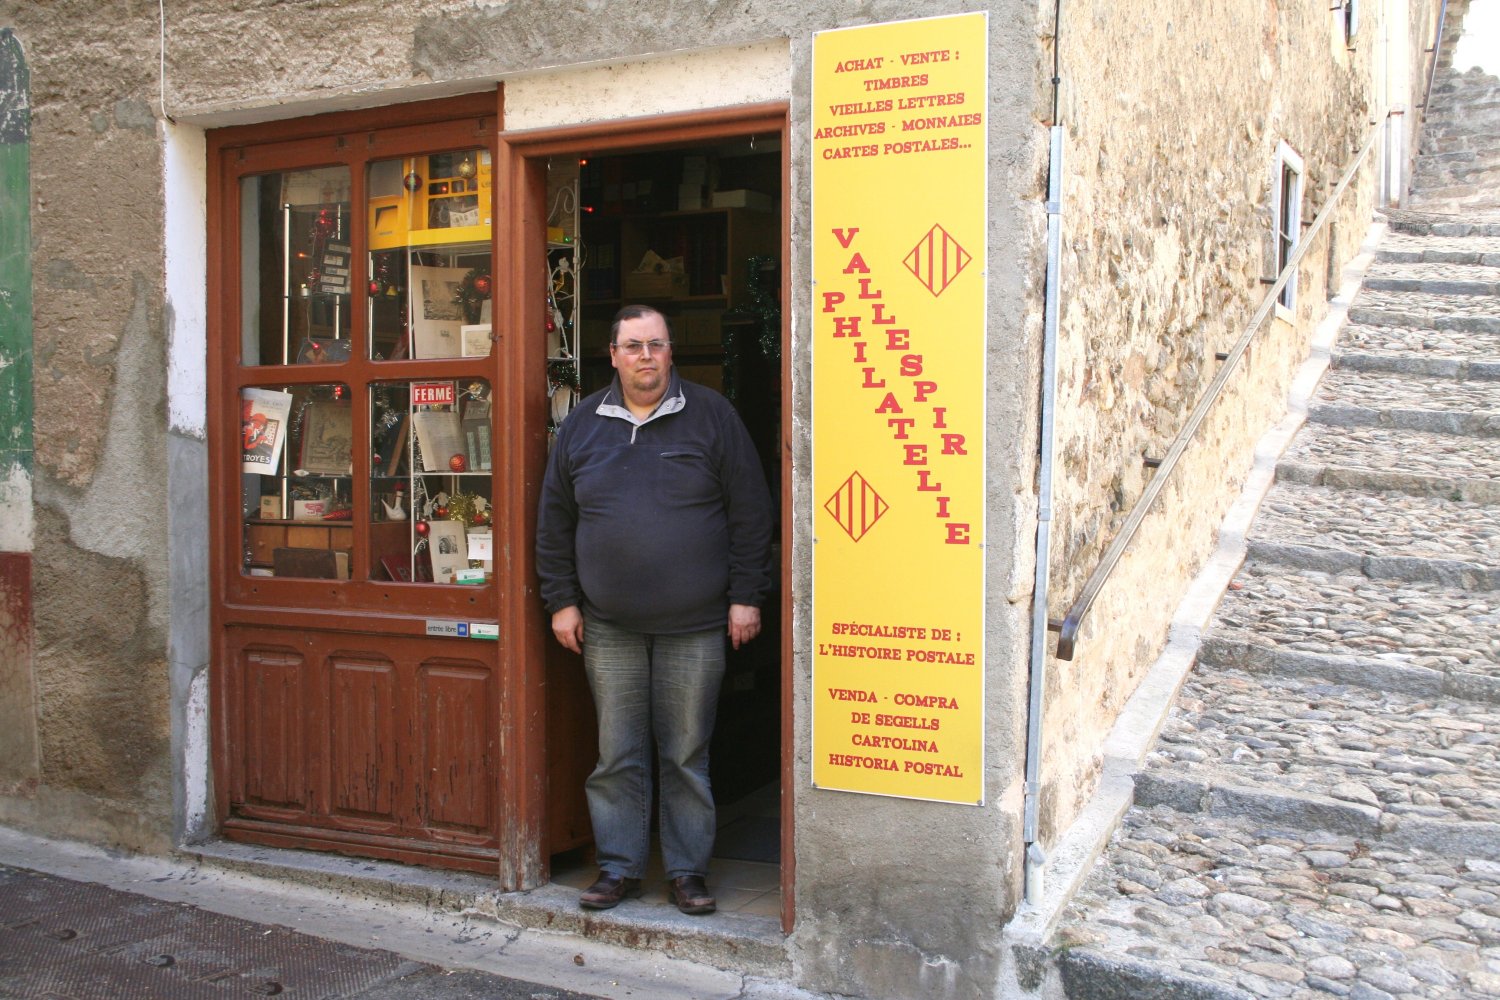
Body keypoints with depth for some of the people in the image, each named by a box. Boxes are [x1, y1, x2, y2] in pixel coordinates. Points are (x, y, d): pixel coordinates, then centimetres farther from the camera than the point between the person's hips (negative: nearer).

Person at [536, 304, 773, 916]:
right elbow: (554, 522, 12)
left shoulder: (711, 417, 0)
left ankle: (688, 871, 18)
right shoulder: (582, 425, 7)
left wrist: (745, 596, -5)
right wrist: (561, 600, 6)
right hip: (608, 629, 2)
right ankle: (618, 867, 21)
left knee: (687, 755, 6)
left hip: (694, 628, -2)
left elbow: (750, 514, -1)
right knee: (616, 756, 8)